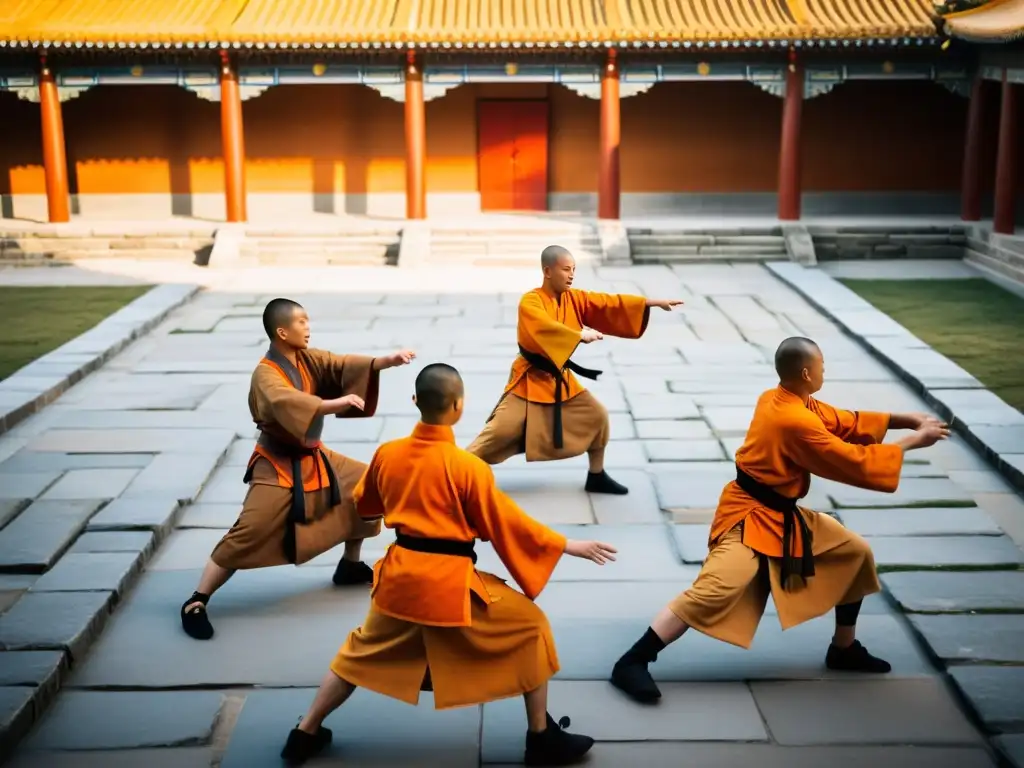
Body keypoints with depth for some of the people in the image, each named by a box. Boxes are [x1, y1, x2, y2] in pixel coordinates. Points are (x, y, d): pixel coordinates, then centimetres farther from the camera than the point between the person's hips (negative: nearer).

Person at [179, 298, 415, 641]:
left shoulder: (308, 359, 1)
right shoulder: (266, 374, -23)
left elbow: (346, 365, -7)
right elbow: (287, 403, -43)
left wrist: (388, 361, -22)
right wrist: (336, 402, -52)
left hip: (313, 458, 9)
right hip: (278, 468, -8)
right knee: (247, 536, -16)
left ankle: (350, 566, 29)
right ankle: (196, 603, -5)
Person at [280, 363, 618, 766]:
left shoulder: (387, 453, 0)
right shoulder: (468, 466, -16)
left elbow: (364, 505, 19)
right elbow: (506, 524, -8)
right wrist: (568, 545, 2)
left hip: (400, 574, 6)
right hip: (451, 582, -5)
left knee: (362, 652, 26)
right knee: (531, 629, 11)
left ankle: (304, 735, 32)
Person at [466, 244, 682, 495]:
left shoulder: (575, 298, 1)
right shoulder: (530, 302, -19)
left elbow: (611, 304, -3)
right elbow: (545, 329, -37)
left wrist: (653, 302, -9)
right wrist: (581, 335, -42)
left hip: (560, 379, 7)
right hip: (531, 380, -7)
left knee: (596, 416, 6)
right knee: (501, 429, -12)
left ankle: (596, 477, 21)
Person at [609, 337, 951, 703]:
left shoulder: (783, 400, 3)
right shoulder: (795, 422, -25)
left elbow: (844, 423, 11)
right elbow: (855, 463, -20)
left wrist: (905, 419, 3)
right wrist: (912, 441, -11)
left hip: (785, 516, 11)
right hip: (750, 518, -11)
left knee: (856, 554, 14)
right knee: (715, 591, -26)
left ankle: (844, 649, 28)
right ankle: (631, 663, -23)